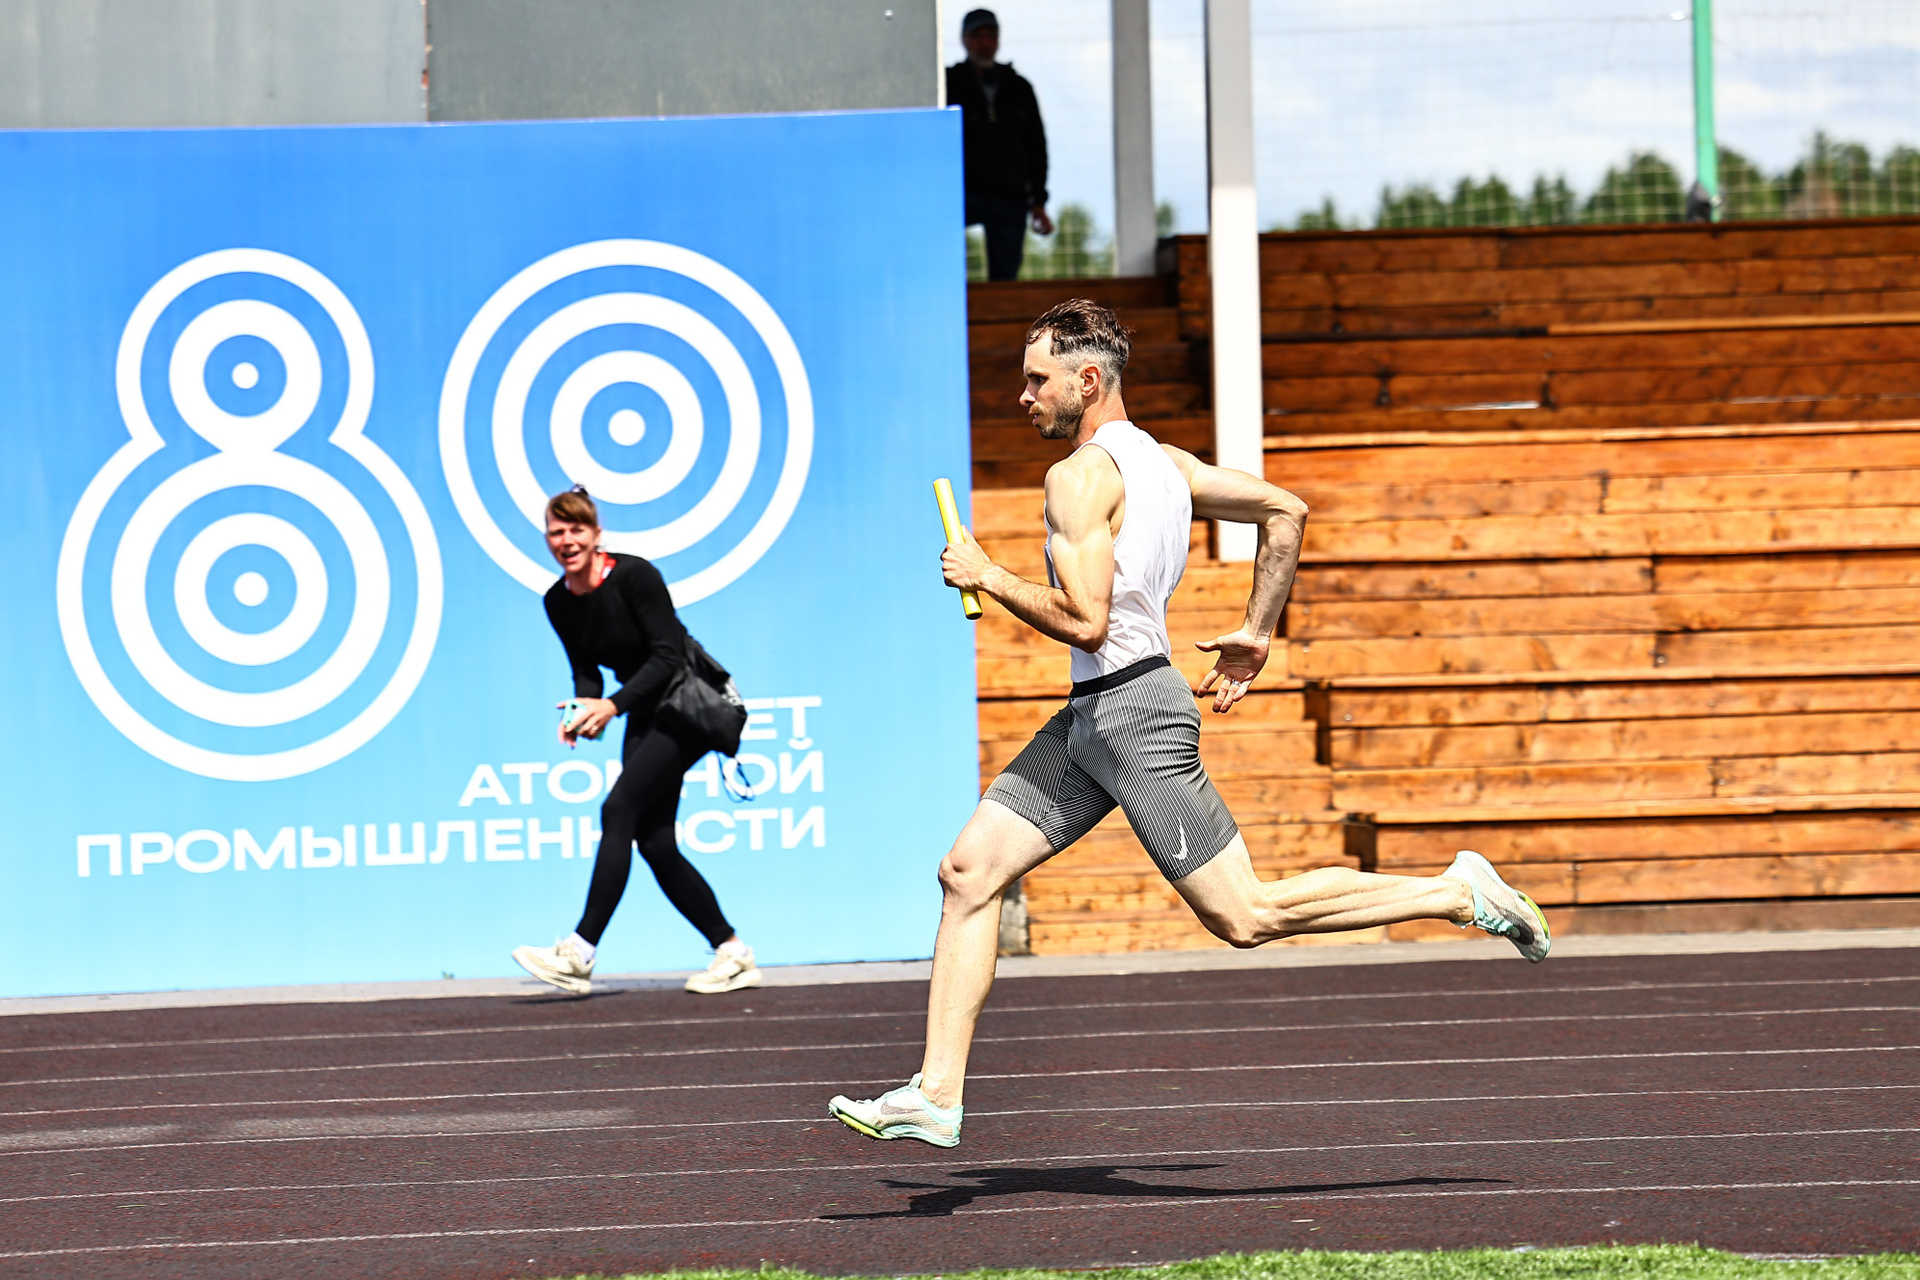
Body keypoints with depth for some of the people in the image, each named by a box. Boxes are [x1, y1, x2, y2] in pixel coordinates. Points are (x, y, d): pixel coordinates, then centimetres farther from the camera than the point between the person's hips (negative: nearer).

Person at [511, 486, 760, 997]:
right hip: (646, 715, 8)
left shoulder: (633, 575, -19)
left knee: (619, 809, -19)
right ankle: (733, 955, 9)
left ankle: (579, 955, -22)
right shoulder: (558, 602, 2)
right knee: (654, 841, 0)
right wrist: (583, 711, -12)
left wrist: (613, 706, -27)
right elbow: (586, 672, 10)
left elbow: (668, 653, -20)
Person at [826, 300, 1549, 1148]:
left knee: (1245, 918, -7)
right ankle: (936, 1095, 1)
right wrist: (1255, 637, 24)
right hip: (1091, 717, 10)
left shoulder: (1081, 476, -14)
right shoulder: (1161, 461, 14)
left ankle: (1455, 894, 0)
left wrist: (989, 577, -10)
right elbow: (1285, 512, 19)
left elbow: (1085, 622, -23)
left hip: (1131, 710, -10)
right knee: (969, 870, 3)